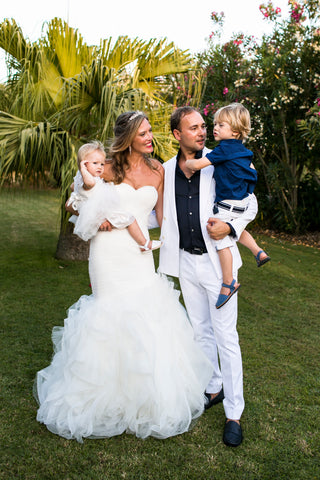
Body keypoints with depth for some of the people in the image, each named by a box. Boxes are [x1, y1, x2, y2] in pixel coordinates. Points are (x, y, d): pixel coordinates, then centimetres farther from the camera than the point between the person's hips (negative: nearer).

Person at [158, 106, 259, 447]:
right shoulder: (166, 170, 5)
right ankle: (213, 388, 37)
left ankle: (234, 413, 14)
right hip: (185, 262, 4)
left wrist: (230, 227, -19)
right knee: (200, 331, 17)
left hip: (217, 261, -4)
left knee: (226, 336, 0)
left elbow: (250, 204, 0)